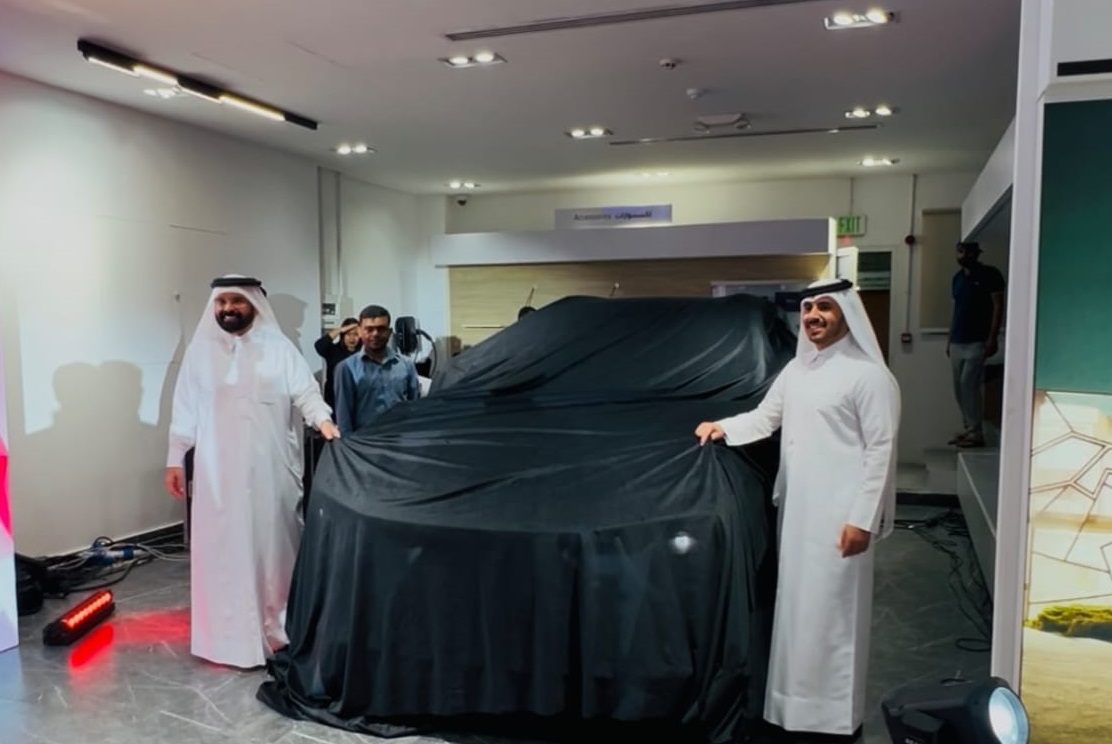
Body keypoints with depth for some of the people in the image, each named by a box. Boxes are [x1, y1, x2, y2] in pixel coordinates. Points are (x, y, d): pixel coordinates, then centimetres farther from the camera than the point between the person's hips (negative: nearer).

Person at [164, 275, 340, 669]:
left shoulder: (278, 348, 2)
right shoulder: (200, 350, 7)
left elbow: (306, 392, -5)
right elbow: (185, 409, 8)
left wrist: (324, 421, -24)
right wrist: (175, 459, 4)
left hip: (270, 468, -1)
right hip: (218, 470, 1)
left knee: (272, 545, 7)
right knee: (223, 550, 4)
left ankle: (276, 629, 20)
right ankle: (228, 634, 15)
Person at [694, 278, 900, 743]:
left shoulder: (868, 375, -11)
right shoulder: (796, 369, 12)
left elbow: (880, 450, -14)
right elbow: (765, 417, 17)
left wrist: (863, 518, -17)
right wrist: (723, 428, -2)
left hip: (839, 514, -8)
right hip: (796, 509, 8)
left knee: (832, 609, 0)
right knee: (797, 605, 15)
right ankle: (798, 707, 29)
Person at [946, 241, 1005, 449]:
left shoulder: (990, 274, -5)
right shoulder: (957, 278, 15)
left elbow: (998, 306, -8)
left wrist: (992, 338, -15)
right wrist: (949, 339, 15)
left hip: (977, 341, -7)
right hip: (957, 342, 7)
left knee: (969, 384, -12)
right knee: (959, 386, 7)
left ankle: (976, 433, -5)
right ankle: (968, 429, 16)